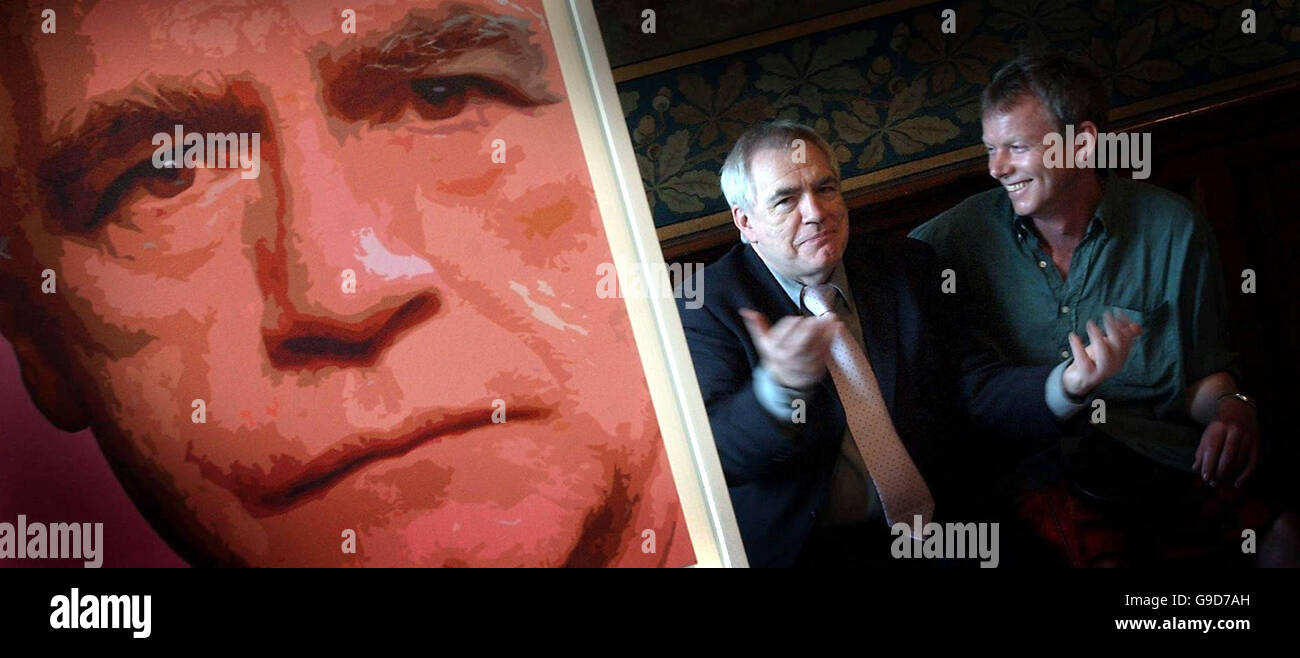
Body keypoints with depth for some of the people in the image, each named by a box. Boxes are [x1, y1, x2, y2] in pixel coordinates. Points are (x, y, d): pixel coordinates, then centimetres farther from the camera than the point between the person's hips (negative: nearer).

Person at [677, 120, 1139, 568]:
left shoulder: (906, 267, 10)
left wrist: (1068, 383, -14)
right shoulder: (708, 306, -3)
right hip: (804, 549, -3)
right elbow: (714, 455, -14)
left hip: (941, 533, 3)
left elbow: (974, 386, 6)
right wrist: (780, 385, -34)